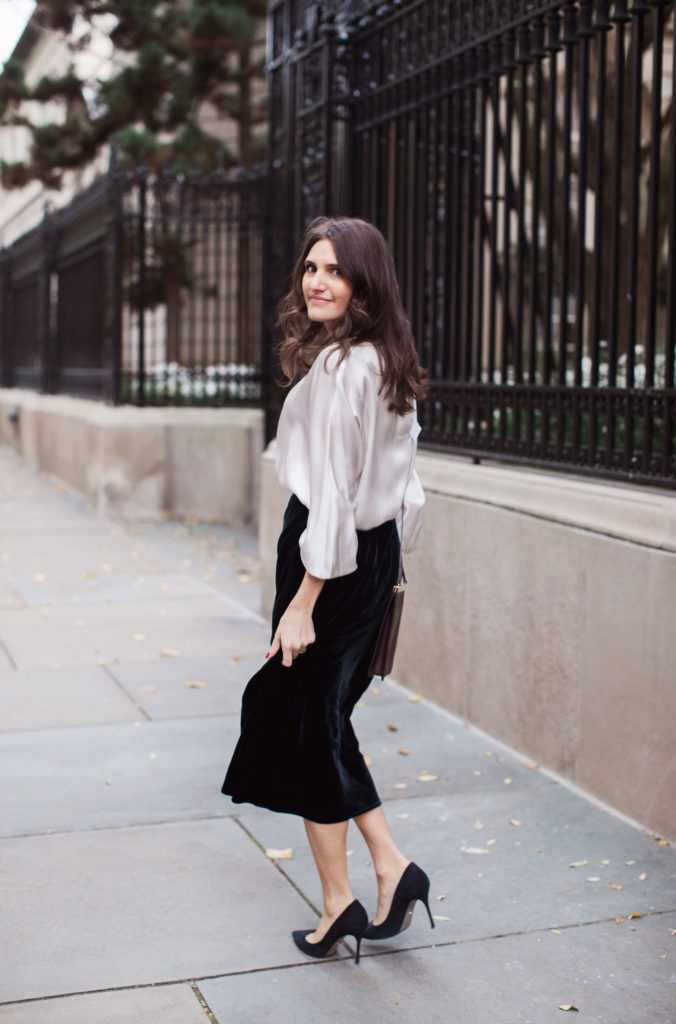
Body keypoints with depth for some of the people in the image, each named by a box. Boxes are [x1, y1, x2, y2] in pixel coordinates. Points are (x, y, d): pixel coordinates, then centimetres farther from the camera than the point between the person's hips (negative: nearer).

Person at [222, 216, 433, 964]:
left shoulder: (337, 365, -19)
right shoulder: (387, 362, 11)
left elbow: (334, 489, -22)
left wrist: (304, 602, -20)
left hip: (333, 556, -9)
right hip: (376, 550, 9)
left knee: (306, 726, 5)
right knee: (321, 718, 19)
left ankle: (337, 904, 17)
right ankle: (391, 867, 19)